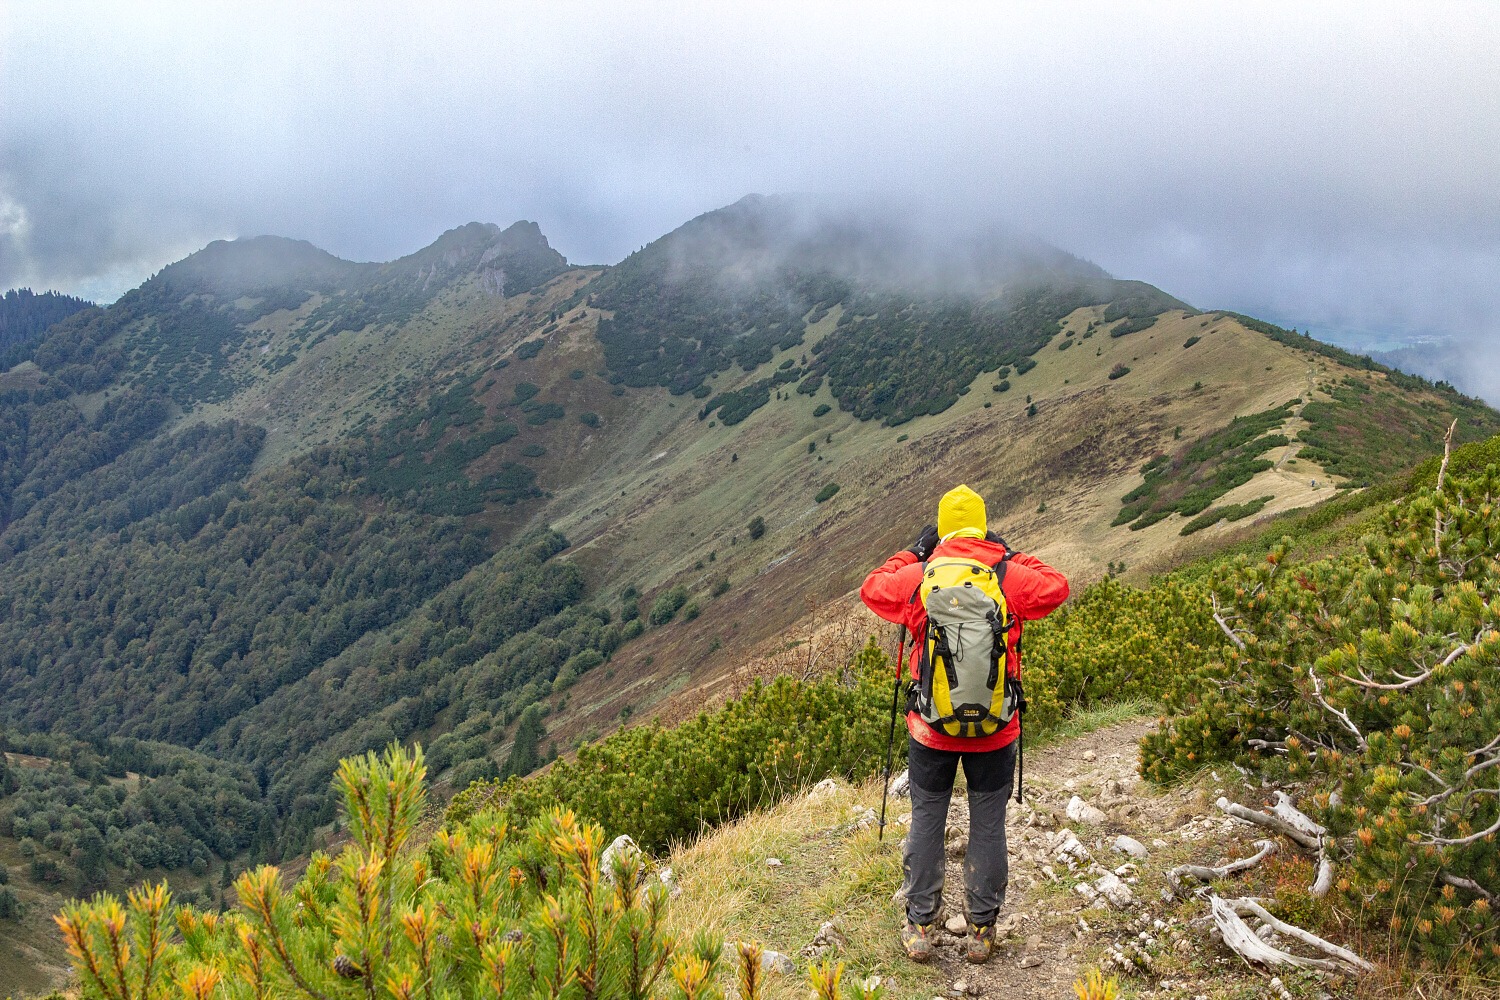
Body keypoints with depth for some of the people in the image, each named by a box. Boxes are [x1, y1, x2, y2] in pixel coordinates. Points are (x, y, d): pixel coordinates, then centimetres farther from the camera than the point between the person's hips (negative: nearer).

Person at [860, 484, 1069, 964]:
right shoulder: (1011, 576, -7)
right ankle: (982, 931, 21)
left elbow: (871, 590, 11)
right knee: (988, 826, 12)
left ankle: (920, 928, 20)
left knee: (926, 823, 13)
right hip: (996, 731, 0)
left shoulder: (919, 575, -7)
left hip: (930, 728, 0)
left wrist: (912, 552, 16)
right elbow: (1056, 587, 11)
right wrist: (1011, 555, 14)